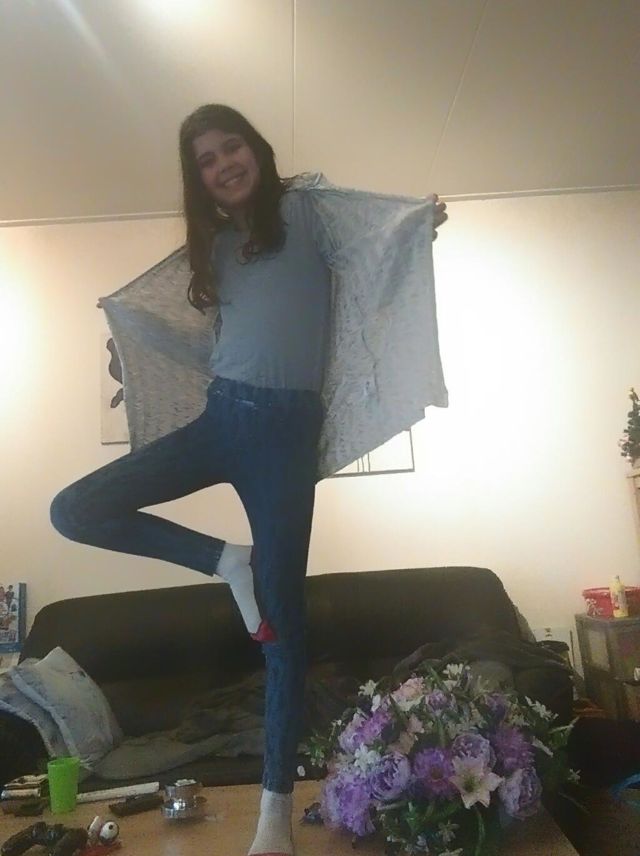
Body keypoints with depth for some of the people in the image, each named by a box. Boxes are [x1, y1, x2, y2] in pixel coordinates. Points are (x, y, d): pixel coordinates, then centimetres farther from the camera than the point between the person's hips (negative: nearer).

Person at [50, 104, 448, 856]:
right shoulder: (215, 244, 19)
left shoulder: (304, 208, 5)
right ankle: (227, 560, 3)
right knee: (73, 510, -7)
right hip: (220, 417, 6)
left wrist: (417, 231, -17)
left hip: (285, 425, -5)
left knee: (281, 617, -1)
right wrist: (134, 316, 25)